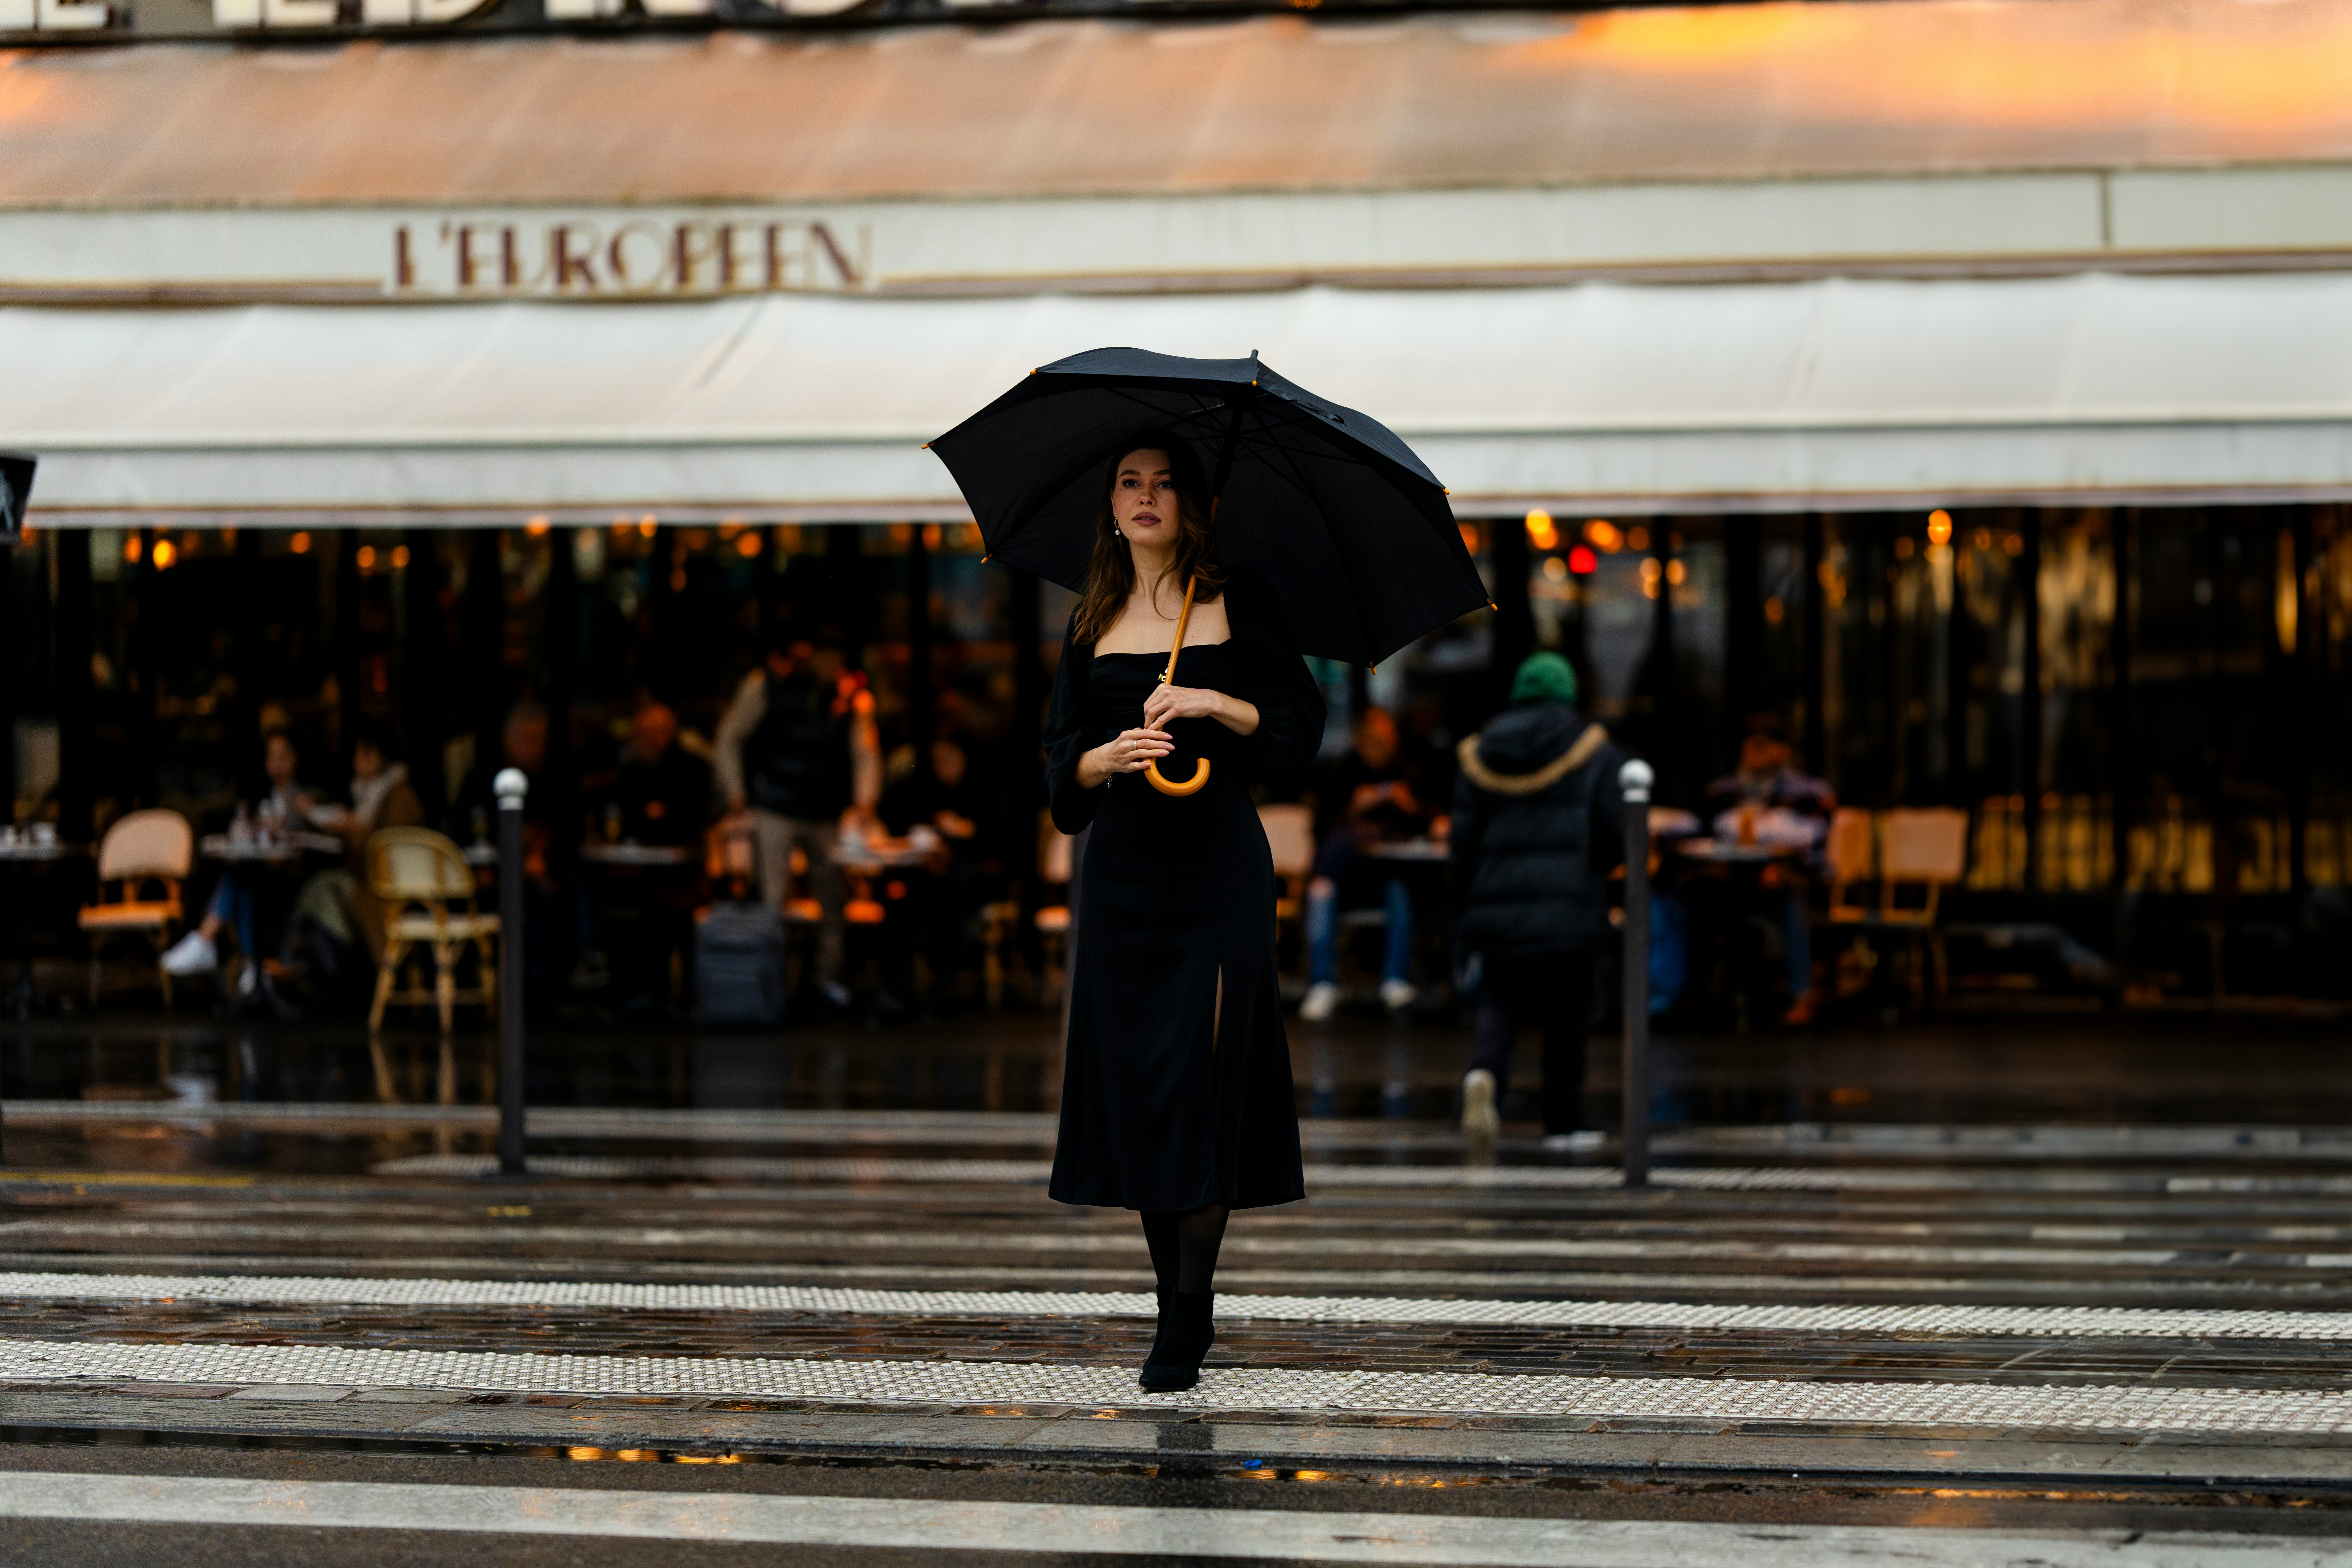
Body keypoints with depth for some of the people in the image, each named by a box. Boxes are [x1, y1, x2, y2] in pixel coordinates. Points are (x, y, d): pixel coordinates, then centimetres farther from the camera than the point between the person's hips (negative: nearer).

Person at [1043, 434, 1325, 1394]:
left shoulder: (1240, 602, 4)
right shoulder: (1094, 623, 12)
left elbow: (1298, 724, 1)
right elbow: (1063, 757, 12)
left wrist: (1211, 704, -13)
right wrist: (1109, 756, -9)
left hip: (1219, 868, -3)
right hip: (1123, 871, 4)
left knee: (1203, 1074, -9)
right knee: (1132, 1080, 1)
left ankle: (1189, 1315, -7)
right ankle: (1175, 1297, 10)